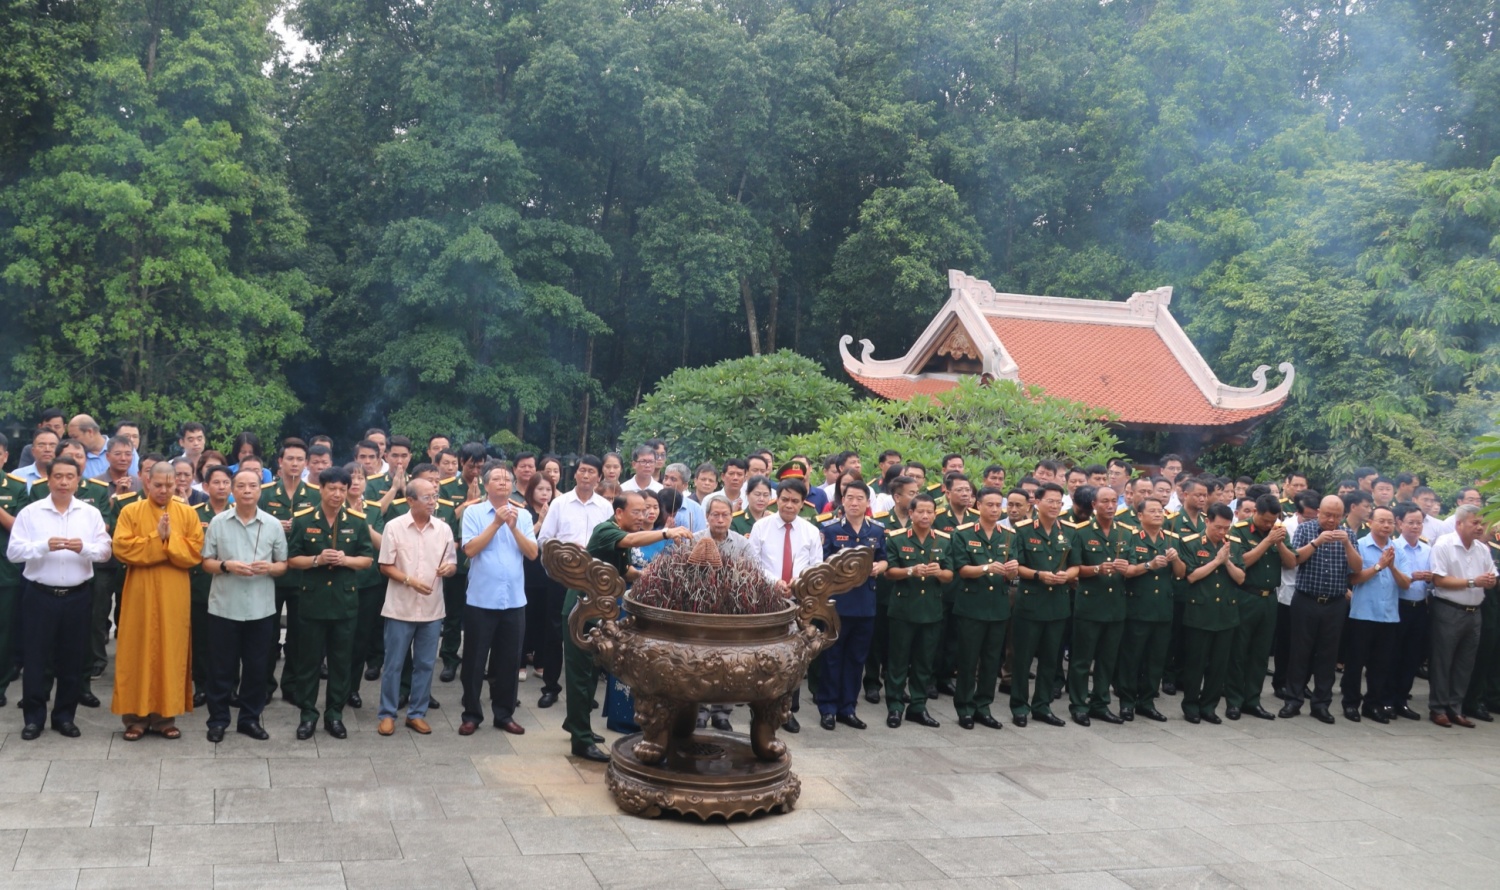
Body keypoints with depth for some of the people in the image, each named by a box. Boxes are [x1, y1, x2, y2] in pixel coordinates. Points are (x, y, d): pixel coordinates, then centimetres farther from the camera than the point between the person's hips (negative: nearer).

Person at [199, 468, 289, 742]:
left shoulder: (273, 524, 3)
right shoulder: (217, 522, 1)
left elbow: (283, 565, 6)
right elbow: (206, 563, 2)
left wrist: (269, 568, -15)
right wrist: (226, 566, -16)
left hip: (261, 609, 1)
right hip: (224, 607, -1)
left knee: (256, 666, 8)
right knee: (221, 666, 6)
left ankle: (250, 719, 20)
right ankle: (218, 720, 18)